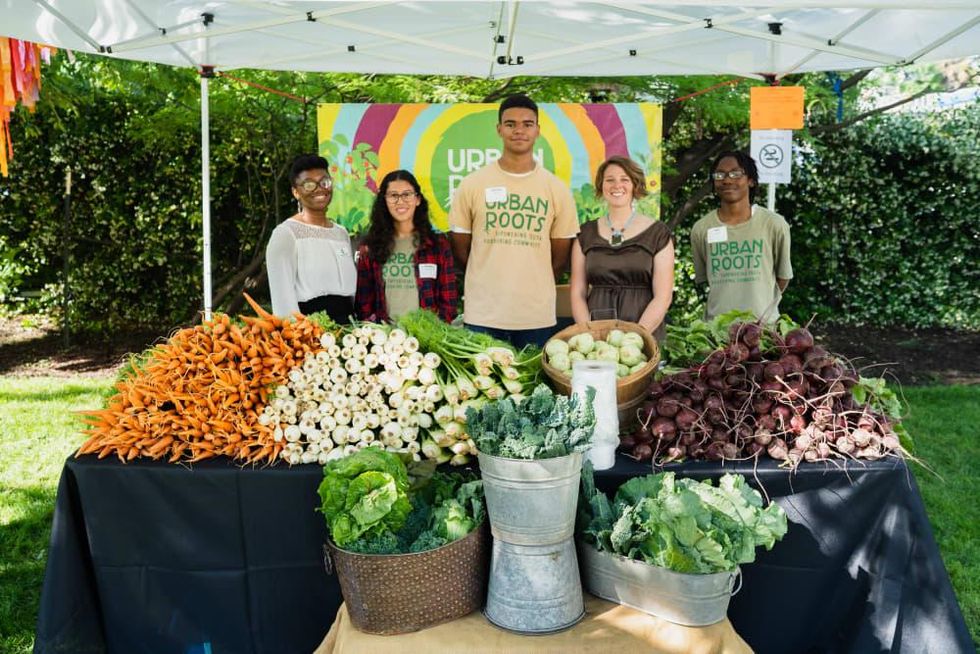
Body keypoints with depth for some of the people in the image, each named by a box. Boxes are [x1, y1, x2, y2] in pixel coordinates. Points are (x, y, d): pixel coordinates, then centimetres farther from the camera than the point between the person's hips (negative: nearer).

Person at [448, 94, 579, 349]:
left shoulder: (557, 189, 3)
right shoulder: (472, 185, 0)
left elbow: (560, 256, 8)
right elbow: (460, 250, 6)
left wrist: (532, 287, 10)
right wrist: (487, 283, 10)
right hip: (481, 316, -1)